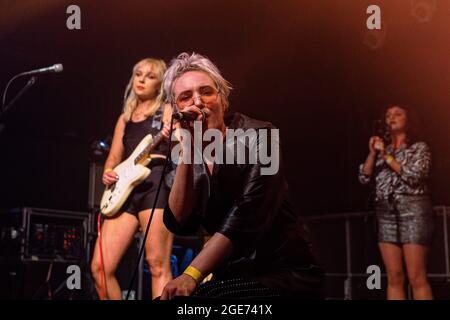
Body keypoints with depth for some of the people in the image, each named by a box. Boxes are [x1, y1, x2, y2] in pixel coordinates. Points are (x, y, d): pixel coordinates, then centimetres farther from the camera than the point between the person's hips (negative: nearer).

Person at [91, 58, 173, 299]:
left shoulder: (167, 110, 9)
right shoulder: (125, 118, 25)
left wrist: (172, 139, -26)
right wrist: (108, 173, 2)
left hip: (156, 183, -6)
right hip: (126, 188, 6)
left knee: (158, 266, -13)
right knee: (100, 268, -3)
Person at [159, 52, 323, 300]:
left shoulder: (258, 138, -8)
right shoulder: (191, 155, 7)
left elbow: (247, 215, -20)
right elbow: (180, 223, -6)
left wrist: (191, 274, -28)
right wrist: (187, 152, -15)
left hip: (285, 273, -4)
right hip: (231, 277, 4)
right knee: (161, 296, -18)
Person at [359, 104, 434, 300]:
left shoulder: (419, 147, 7)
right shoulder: (382, 149, 19)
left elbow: (414, 176, -9)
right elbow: (364, 178, 9)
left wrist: (387, 156, -7)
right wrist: (373, 153, -2)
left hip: (412, 211, -4)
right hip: (386, 214, 4)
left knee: (417, 278, -11)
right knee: (394, 278, 0)